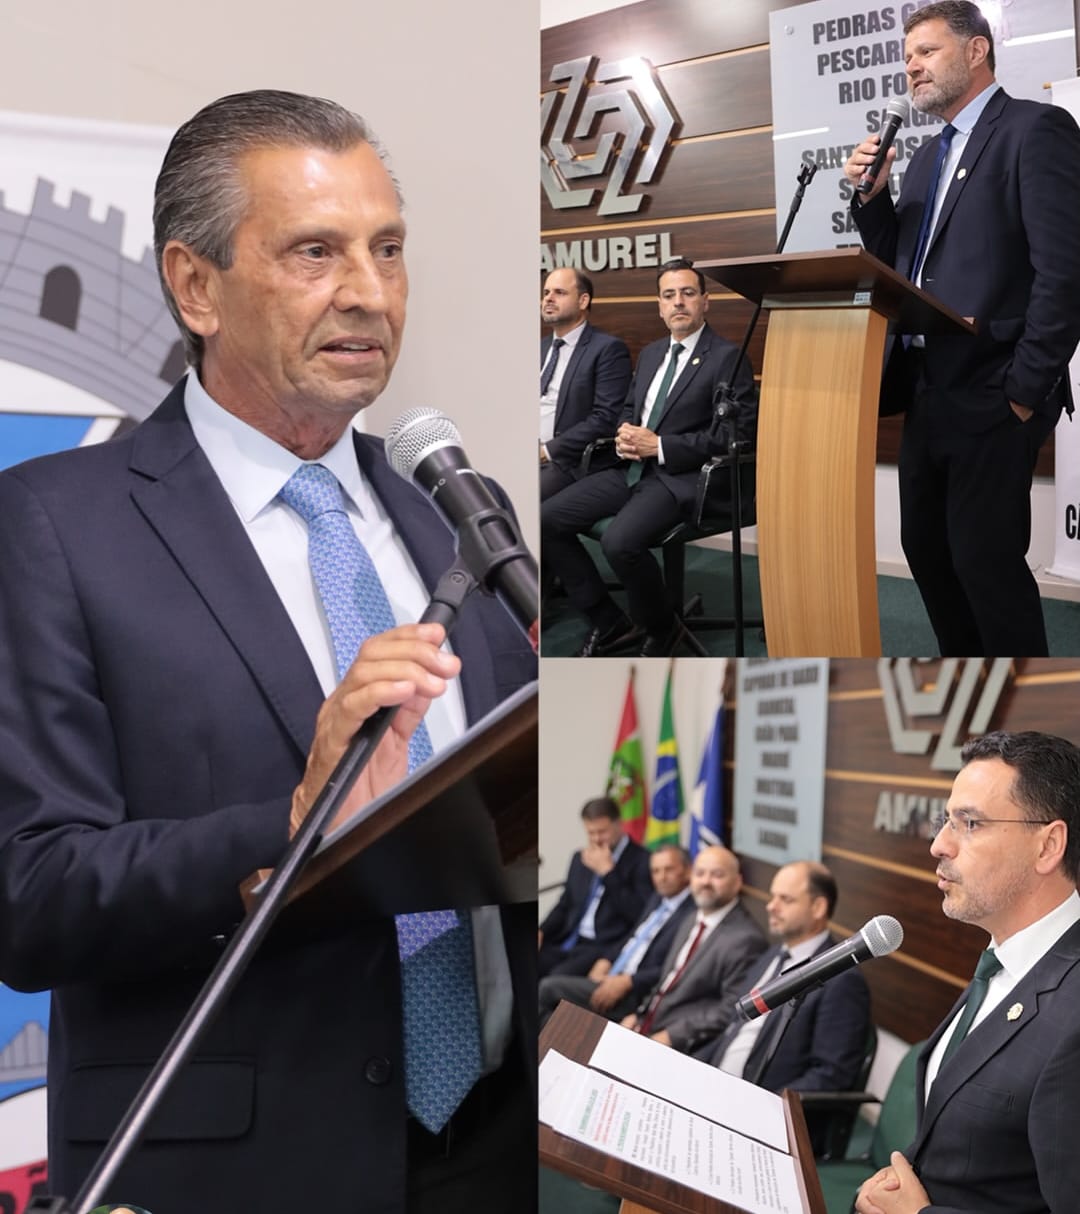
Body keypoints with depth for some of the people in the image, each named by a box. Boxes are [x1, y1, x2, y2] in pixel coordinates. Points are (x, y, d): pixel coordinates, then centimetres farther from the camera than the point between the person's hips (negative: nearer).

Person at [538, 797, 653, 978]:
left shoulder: (641, 861, -3)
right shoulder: (581, 858, 18)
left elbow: (639, 914, -13)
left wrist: (608, 872, -13)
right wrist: (541, 933, 5)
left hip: (606, 948, -6)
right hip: (567, 943, 6)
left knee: (559, 976, -32)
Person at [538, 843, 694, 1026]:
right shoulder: (657, 899, 19)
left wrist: (627, 981, -20)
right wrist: (605, 961, 7)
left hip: (635, 994, -9)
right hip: (609, 979, 9)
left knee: (549, 987, -20)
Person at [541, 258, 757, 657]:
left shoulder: (726, 358, -6)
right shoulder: (650, 353, 17)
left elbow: (737, 433, -14)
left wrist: (659, 446, -17)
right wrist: (625, 433, 0)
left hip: (679, 478, -8)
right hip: (631, 469, 8)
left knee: (620, 542, -33)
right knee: (545, 519, -7)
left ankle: (661, 628, -4)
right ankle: (609, 622, 4)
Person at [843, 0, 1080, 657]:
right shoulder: (928, 155, 18)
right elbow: (896, 266, 18)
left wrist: (1027, 390, -18)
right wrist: (871, 196, 2)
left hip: (991, 397, -9)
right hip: (929, 393, 9)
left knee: (986, 558, -9)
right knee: (928, 549, 11)